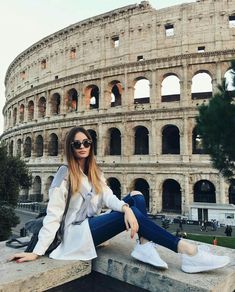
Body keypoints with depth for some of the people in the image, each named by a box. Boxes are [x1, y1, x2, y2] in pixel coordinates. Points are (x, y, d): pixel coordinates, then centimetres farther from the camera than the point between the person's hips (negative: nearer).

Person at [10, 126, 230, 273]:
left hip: (94, 224, 7)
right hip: (78, 231, -7)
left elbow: (108, 197, -8)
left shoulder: (95, 172, 9)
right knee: (134, 212, -26)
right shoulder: (64, 174, -10)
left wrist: (126, 207, -31)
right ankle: (187, 251, -31)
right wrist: (37, 252, -20)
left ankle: (144, 246, -30)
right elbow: (53, 214, -14)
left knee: (136, 197, -11)